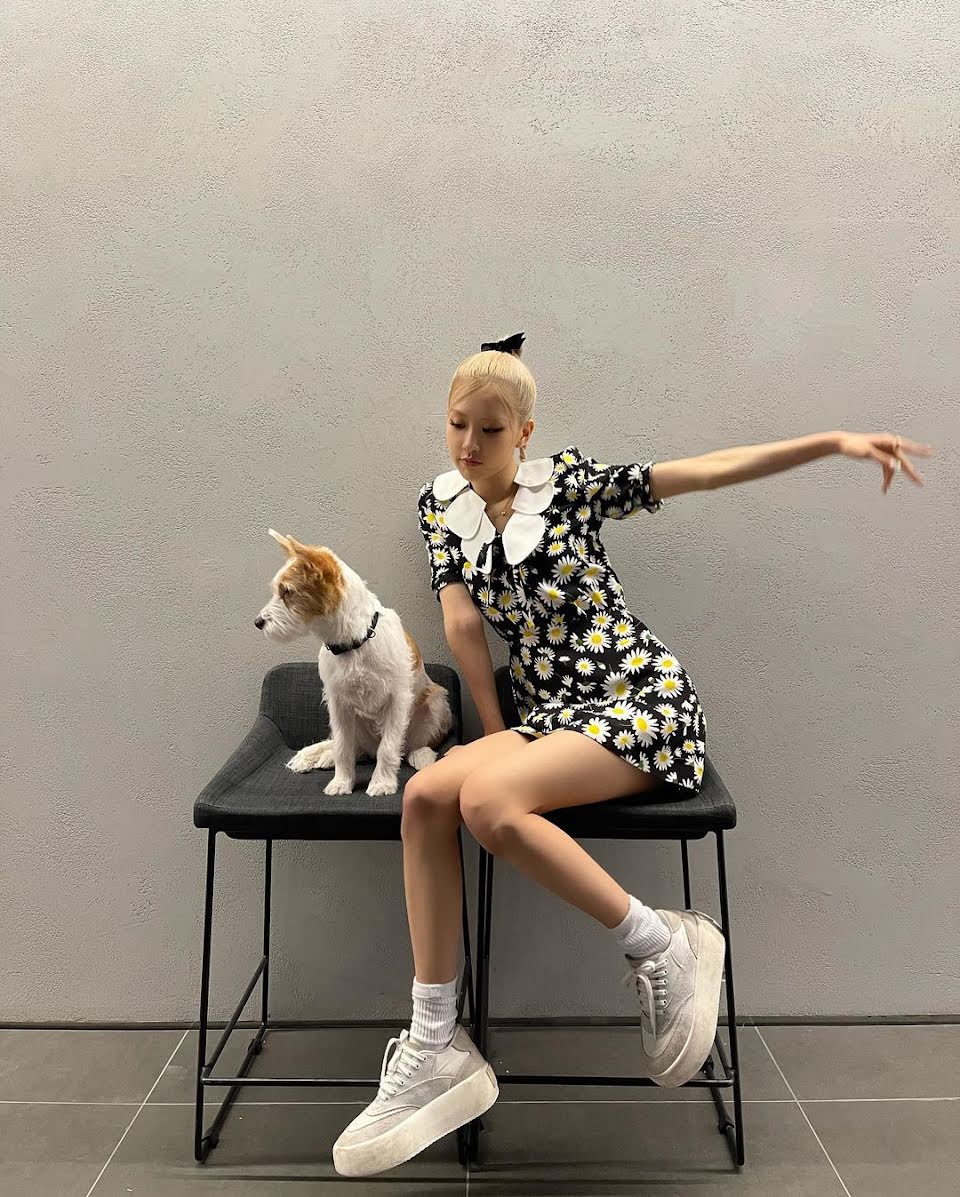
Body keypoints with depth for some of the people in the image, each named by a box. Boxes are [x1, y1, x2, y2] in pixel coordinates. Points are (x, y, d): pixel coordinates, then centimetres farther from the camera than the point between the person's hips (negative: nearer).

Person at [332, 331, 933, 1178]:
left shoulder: (568, 479, 0)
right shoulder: (441, 504, 11)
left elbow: (711, 470, -3)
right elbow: (462, 622, 4)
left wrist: (837, 440, -12)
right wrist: (499, 737, 0)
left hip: (645, 698, -5)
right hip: (550, 714, 5)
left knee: (488, 801, -29)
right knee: (426, 795, -21)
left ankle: (662, 947, -9)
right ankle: (435, 1052, -11)